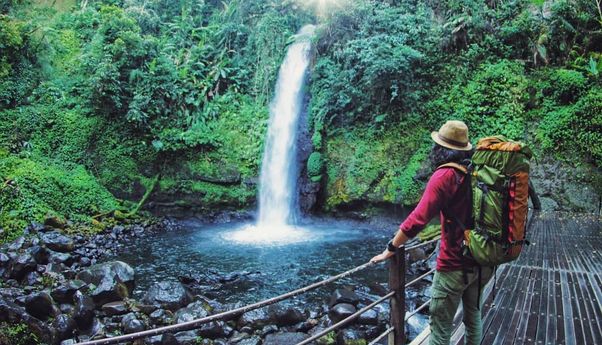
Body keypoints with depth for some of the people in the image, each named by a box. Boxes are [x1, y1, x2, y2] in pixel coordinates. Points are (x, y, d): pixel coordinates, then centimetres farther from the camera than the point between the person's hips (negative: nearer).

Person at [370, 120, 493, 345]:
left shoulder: (445, 175, -16)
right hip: (482, 260, 7)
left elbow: (418, 219, -23)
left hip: (455, 265, -7)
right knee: (473, 315, 22)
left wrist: (390, 249, -14)